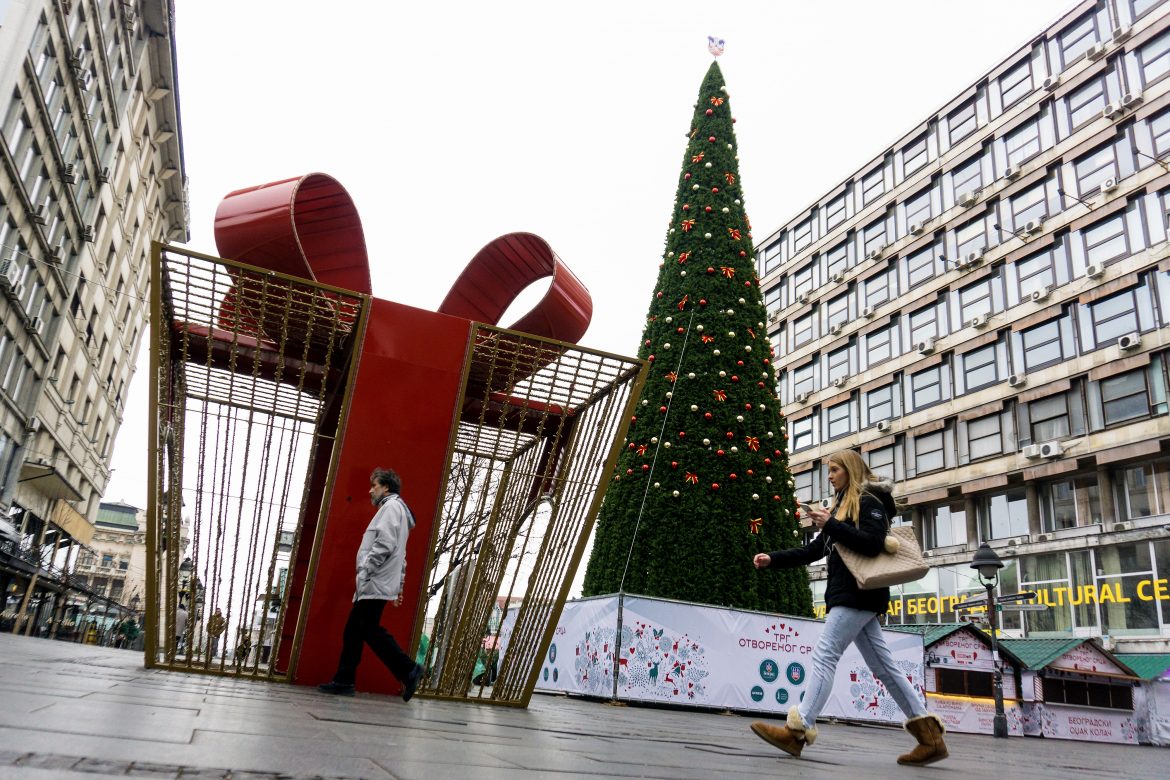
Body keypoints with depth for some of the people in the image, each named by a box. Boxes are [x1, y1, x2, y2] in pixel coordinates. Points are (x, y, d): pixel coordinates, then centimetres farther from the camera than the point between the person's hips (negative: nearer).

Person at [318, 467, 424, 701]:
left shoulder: (392, 506, -6)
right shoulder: (393, 510, 25)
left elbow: (385, 545, -19)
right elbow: (400, 554, 25)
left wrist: (364, 570, -17)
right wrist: (399, 585, 24)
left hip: (376, 584, -10)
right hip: (372, 586, 10)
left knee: (371, 630, -12)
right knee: (353, 631, 9)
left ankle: (408, 670, -12)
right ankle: (344, 680, 11)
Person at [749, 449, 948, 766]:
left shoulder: (869, 502, -4)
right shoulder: (842, 505, 22)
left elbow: (873, 544, -20)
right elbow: (814, 550, 20)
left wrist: (830, 524, -20)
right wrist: (773, 559, 11)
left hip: (859, 594, -10)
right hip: (851, 594, 10)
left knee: (824, 656, -14)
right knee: (882, 665, 7)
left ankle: (797, 731, -17)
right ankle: (929, 735, 10)